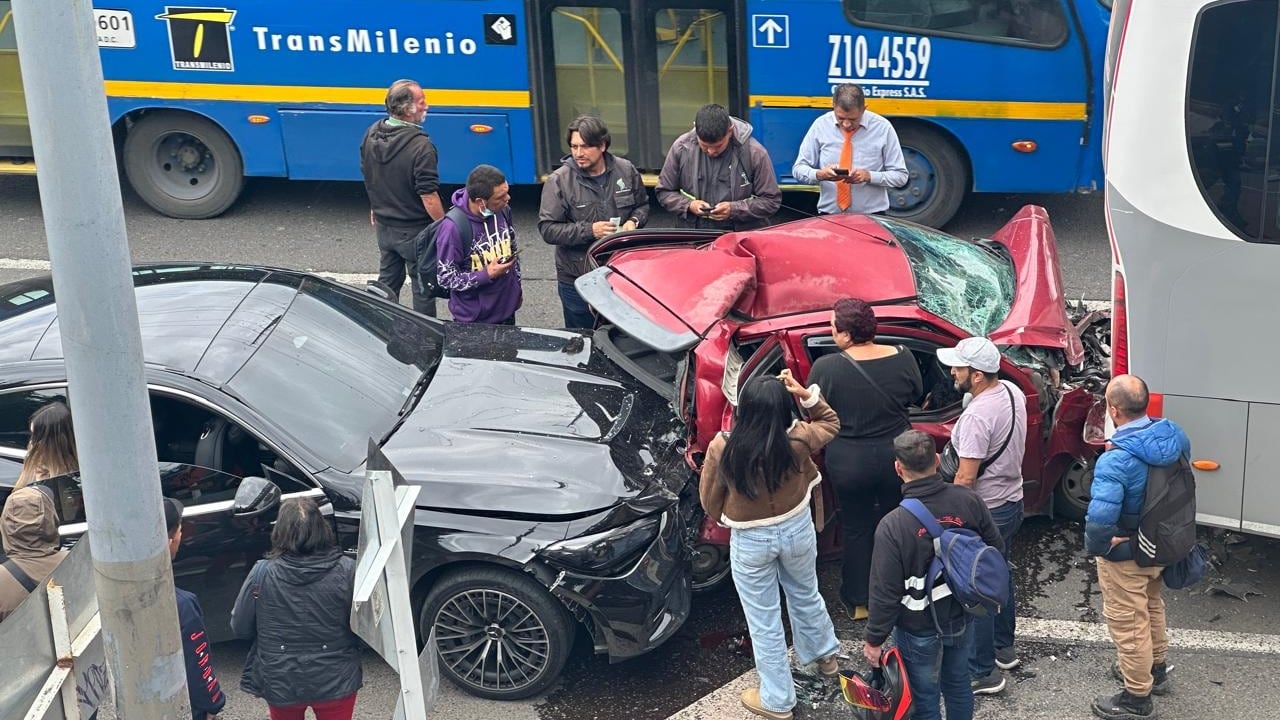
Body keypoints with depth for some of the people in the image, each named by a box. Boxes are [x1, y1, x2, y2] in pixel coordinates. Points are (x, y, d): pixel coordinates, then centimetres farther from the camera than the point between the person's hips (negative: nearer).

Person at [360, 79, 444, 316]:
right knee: (423, 287, 10)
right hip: (414, 231, -7)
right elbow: (429, 197, -26)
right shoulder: (420, 146, -28)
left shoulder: (372, 134, -5)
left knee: (388, 281, 23)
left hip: (383, 225, 7)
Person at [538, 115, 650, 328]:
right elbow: (547, 229, -14)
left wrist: (634, 221, -9)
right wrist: (589, 231, -23)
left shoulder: (626, 170, -2)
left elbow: (642, 205, 14)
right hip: (576, 279, -3)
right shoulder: (559, 181, -12)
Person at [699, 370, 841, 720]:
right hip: (798, 530, 2)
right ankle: (824, 656, 55)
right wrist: (806, 393, -12)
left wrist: (726, 519, 12)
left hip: (750, 541, -2)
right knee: (806, 595, 31)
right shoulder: (798, 441, -22)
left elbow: (709, 499, -8)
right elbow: (831, 423, 1)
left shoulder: (721, 448, -25)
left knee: (764, 621, 14)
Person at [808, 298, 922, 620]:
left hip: (849, 462, -2)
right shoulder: (902, 357, -13)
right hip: (897, 457, 2)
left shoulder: (826, 368, -22)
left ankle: (859, 601, 29)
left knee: (855, 527, 18)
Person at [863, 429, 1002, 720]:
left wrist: (874, 639, -8)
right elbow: (996, 550, -1)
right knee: (958, 685, 26)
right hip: (963, 619, 4)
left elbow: (885, 592, -21)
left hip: (920, 631, -4)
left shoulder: (893, 526, -28)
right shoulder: (968, 501, -15)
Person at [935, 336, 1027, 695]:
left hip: (984, 512, -9)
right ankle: (1004, 648, 40)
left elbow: (966, 477, -26)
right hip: (1013, 500, 9)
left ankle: (983, 673, 9)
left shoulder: (977, 416, -28)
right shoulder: (1013, 392, -1)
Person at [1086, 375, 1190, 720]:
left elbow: (1099, 519, -38)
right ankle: (1156, 668, 49)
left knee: (1127, 623, 10)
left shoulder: (1116, 459, -33)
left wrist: (1097, 546, -21)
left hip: (1126, 555, -7)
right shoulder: (1174, 435, -11)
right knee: (1152, 606, 29)